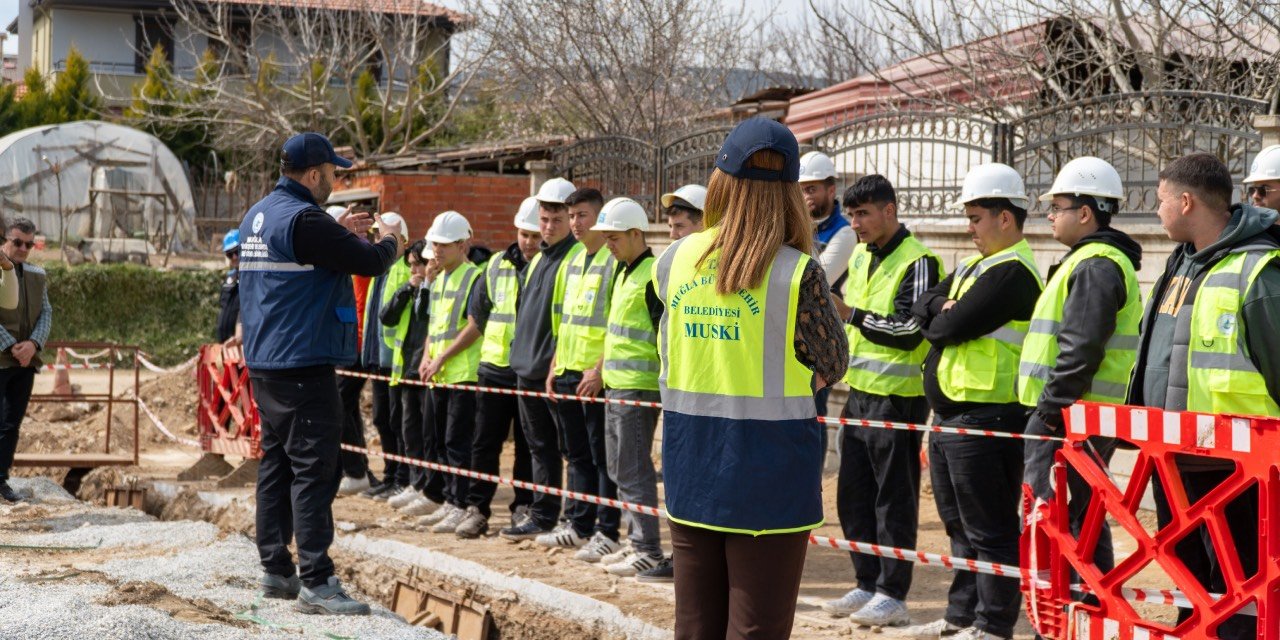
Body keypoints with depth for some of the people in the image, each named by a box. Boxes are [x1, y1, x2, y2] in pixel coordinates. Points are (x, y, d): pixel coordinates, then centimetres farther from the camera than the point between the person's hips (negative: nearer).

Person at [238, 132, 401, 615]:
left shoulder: (257, 217, 12)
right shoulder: (303, 220, -17)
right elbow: (369, 262, -17)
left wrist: (340, 233, 17)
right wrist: (390, 240, 4)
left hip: (264, 365, 10)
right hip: (304, 366, -10)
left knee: (276, 465, 14)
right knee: (313, 471, -8)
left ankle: (276, 570, 20)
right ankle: (315, 582, -9)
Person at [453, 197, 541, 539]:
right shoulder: (497, 266, 9)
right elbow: (476, 320, 15)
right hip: (495, 369, 3)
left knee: (528, 444, 7)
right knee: (485, 442, 3)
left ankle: (524, 506, 16)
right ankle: (477, 508, 8)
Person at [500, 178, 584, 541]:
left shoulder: (578, 257, -10)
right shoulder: (537, 259, 17)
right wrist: (521, 353, 18)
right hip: (528, 368, 9)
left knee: (567, 446, -2)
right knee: (539, 445, 13)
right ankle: (541, 517, 19)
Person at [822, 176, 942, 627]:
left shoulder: (917, 261, -12)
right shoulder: (859, 256, 13)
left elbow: (910, 332, -18)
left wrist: (851, 314, -21)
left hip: (897, 398, -8)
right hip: (860, 391, 8)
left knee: (893, 499, -1)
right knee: (853, 495, 12)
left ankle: (893, 594, 5)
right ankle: (867, 585, 22)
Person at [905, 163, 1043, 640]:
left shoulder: (1012, 271, -14)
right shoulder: (972, 267, 18)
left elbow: (951, 327, -19)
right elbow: (923, 309, 11)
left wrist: (935, 322, 2)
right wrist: (942, 311, -9)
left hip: (985, 417, -10)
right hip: (950, 416, 10)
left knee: (989, 529, -3)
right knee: (960, 523, 17)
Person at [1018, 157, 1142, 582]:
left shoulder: (1094, 266, -14)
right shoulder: (1097, 261, 21)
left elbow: (1079, 349, -22)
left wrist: (1052, 407, -21)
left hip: (1068, 418, -11)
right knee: (1083, 515, 14)